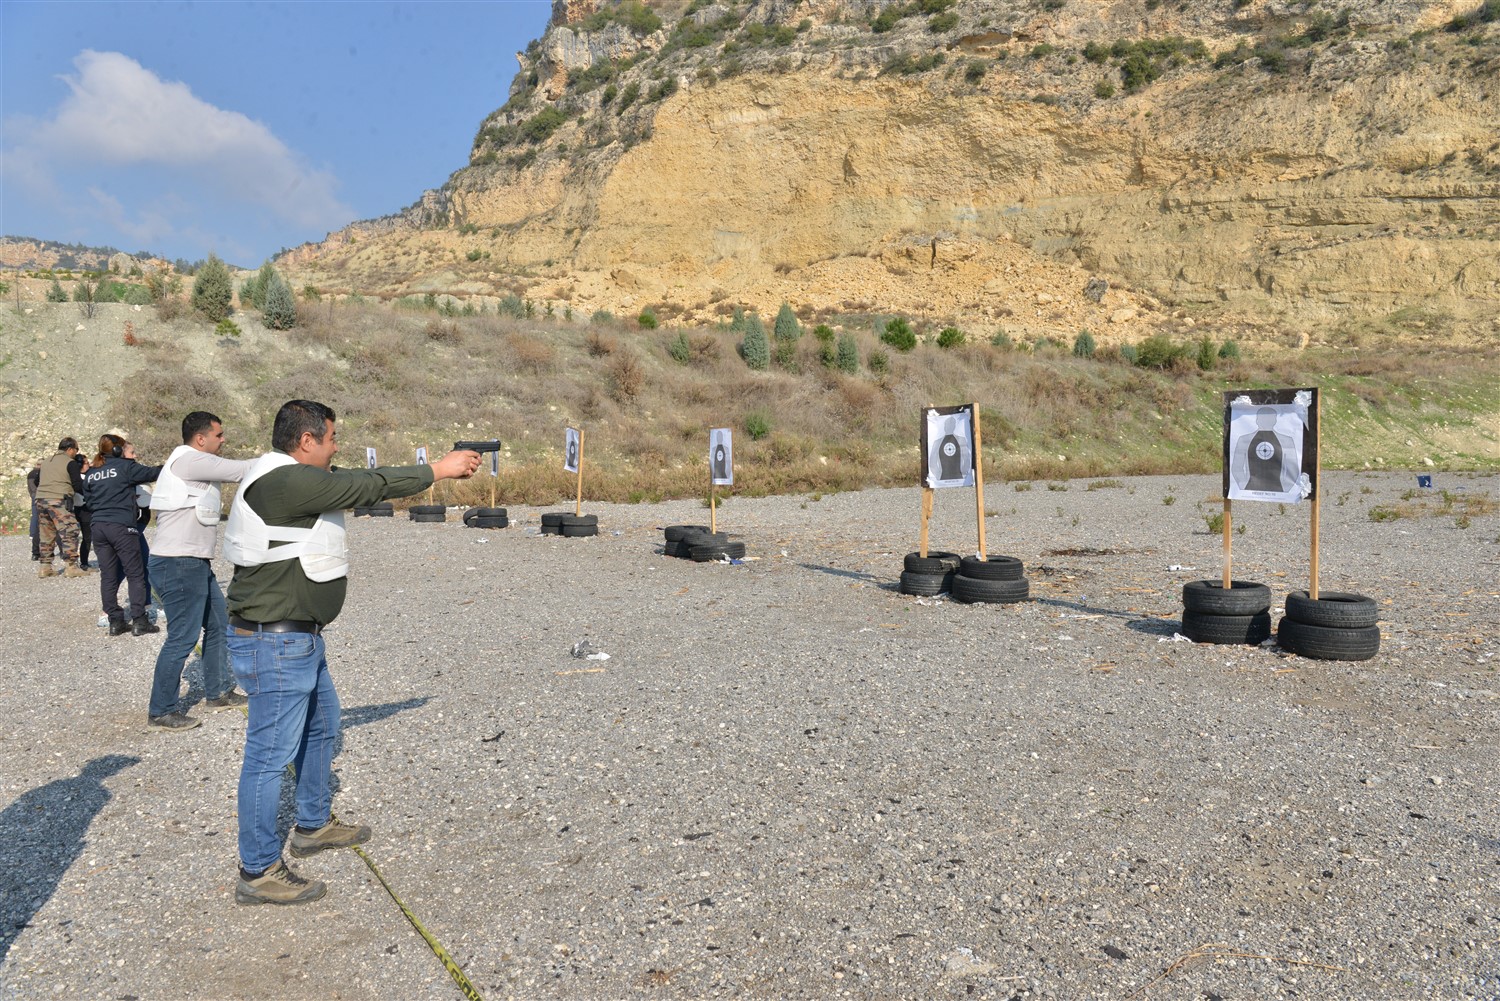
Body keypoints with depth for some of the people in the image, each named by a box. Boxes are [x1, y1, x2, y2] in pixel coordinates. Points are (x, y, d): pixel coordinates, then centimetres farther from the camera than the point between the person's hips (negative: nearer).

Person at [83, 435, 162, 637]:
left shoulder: (91, 474, 14)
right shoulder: (125, 466, -5)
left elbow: (89, 501, 16)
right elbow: (150, 473, 0)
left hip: (98, 527, 6)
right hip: (121, 527, -6)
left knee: (108, 576, 8)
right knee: (135, 574, 1)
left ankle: (115, 621, 10)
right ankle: (139, 621, -2)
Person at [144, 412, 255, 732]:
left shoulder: (196, 466, 18)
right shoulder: (188, 459, -14)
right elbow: (238, 471, -15)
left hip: (196, 565, 11)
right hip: (179, 565, -11)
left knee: (219, 625, 19)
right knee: (182, 638, -5)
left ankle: (218, 692, 31)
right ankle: (160, 713, 5)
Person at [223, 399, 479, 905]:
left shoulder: (300, 480, 10)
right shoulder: (285, 481, -21)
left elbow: (363, 484, 15)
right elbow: (368, 486, -18)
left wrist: (438, 468, 13)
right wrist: (438, 470, -7)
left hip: (301, 637, 11)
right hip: (275, 643, -11)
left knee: (322, 728, 26)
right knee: (271, 754, -1)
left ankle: (314, 825, 43)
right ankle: (258, 872, 11)